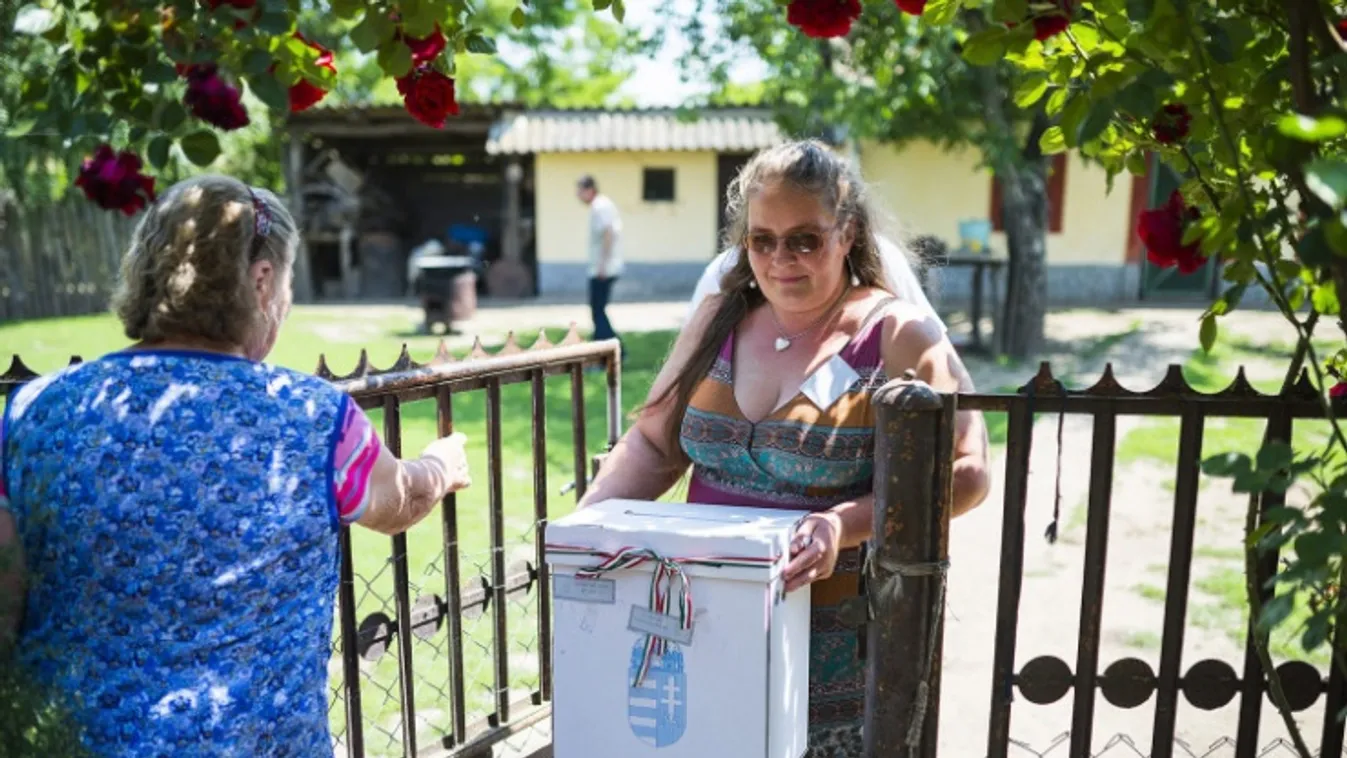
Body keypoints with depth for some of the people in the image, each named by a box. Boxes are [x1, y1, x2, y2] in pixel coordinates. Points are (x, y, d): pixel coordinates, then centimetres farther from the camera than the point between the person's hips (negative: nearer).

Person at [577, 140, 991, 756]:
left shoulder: (900, 336, -9)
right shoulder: (718, 319, 6)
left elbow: (963, 472, -13)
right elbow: (655, 444, 8)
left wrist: (848, 523, -27)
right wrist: (586, 518, -8)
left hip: (846, 631, -4)